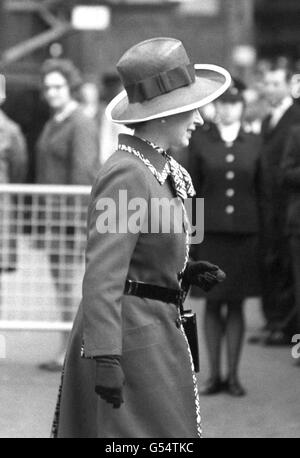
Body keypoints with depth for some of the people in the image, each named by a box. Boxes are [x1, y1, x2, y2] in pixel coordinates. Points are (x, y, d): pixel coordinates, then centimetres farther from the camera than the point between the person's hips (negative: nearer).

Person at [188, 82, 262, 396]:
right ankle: (214, 374, 12)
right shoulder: (200, 140, 2)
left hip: (244, 232, 1)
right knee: (212, 304, 4)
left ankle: (233, 375, 12)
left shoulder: (254, 144, 6)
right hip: (209, 232, -1)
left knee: (236, 305, 5)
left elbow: (261, 191, 7)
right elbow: (191, 188, 2)